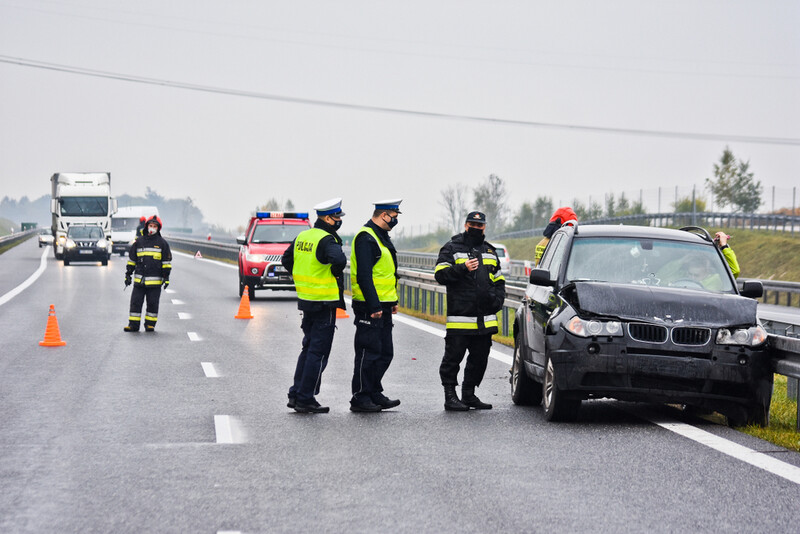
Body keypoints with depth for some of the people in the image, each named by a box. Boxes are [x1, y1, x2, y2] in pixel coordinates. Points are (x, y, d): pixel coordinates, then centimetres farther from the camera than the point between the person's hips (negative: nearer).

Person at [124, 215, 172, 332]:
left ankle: (150, 324, 14)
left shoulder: (162, 243, 4)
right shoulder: (139, 241, 9)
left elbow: (167, 261, 5)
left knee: (152, 304, 3)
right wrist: (128, 274, 10)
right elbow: (131, 259, 14)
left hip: (155, 280, -2)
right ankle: (133, 324, 6)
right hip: (139, 280, 2)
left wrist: (166, 277, -1)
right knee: (135, 302, 0)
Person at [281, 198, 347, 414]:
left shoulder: (302, 237, 9)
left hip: (306, 298, 8)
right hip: (324, 302, -8)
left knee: (309, 348, 19)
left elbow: (286, 260, 20)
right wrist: (334, 274, -15)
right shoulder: (327, 240, -17)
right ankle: (305, 400, 1)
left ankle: (296, 394, 20)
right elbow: (339, 260, -35)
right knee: (318, 352, -1)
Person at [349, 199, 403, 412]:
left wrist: (392, 301, 23)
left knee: (385, 353, 13)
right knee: (368, 353, -6)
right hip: (369, 307, -10)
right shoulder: (366, 238, -16)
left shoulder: (381, 236, 17)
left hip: (382, 306, 10)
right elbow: (363, 275, -22)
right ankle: (360, 398, 0)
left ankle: (375, 394, 20)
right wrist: (373, 306, -25)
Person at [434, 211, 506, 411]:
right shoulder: (452, 248, 2)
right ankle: (450, 396, 0)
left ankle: (469, 394, 19)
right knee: (453, 356, -4)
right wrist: (463, 268, -21)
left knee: (479, 358, 9)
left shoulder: (490, 251, 19)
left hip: (485, 317, 6)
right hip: (459, 317, -6)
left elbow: (498, 280, 26)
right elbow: (441, 274, -9)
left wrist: (498, 300, 9)